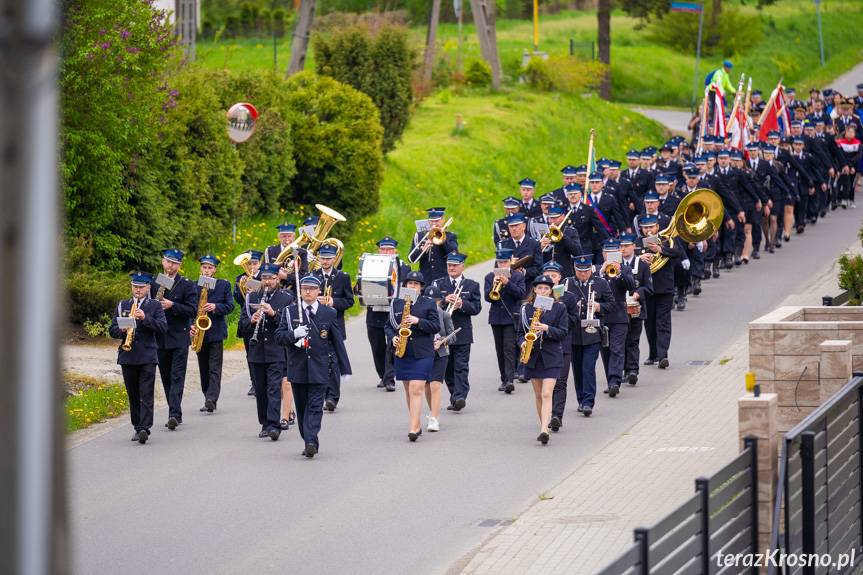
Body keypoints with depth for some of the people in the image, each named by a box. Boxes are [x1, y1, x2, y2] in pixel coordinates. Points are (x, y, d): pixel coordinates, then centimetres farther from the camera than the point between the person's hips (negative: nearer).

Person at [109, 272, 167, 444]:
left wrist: (145, 318, -20)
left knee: (146, 395, -10)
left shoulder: (155, 306, 5)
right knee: (133, 395, 9)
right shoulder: (122, 305, 13)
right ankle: (137, 427, 17)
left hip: (147, 357, -3)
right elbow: (112, 330, 10)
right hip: (127, 357, 3)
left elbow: (163, 326, -7)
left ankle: (144, 428, -17)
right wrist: (121, 330, -12)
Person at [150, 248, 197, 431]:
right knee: (166, 377, 8)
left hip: (179, 338, -4)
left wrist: (172, 306, -17)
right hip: (160, 338, 4)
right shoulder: (154, 284, 10)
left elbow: (193, 310, -7)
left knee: (177, 377, -11)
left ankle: (174, 414, -19)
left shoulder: (186, 285, -1)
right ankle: (175, 414, 16)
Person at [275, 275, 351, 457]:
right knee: (302, 407, 6)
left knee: (315, 406, -10)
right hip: (298, 367, 2)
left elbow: (338, 341, 7)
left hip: (319, 368, -2)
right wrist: (293, 334, -21)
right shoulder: (290, 311, 5)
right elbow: (279, 337, 1)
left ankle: (311, 441, -20)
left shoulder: (329, 313, 4)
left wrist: (345, 369, 7)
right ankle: (310, 443, 15)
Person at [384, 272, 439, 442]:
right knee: (409, 390, 10)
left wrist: (418, 321, -17)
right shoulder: (396, 303, 10)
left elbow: (436, 326, -3)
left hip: (422, 353, -4)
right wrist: (393, 337, -6)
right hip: (402, 352, 4)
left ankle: (413, 429, -17)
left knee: (416, 390, -13)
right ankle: (417, 425, 22)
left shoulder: (429, 304, 1)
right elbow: (389, 326, 14)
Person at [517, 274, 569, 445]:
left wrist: (547, 329, -19)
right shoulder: (527, 308, 7)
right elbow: (521, 331, 11)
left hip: (551, 356, -3)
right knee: (538, 395, 10)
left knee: (547, 394, -14)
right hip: (532, 355, 3)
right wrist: (522, 343, -10)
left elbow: (563, 332, -3)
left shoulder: (559, 308, 0)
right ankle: (544, 427, 21)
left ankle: (544, 431, -23)